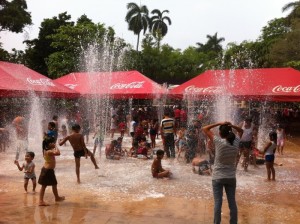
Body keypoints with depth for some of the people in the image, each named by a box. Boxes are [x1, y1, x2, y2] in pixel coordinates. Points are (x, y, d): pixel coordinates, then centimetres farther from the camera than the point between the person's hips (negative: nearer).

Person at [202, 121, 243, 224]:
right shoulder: (236, 142, -5)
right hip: (231, 177, 4)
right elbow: (241, 131, 15)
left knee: (218, 203, 2)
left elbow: (204, 129, -8)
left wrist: (219, 123, -8)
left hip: (218, 177, -3)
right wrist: (231, 125, -3)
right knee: (232, 202, 11)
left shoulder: (218, 141, -15)